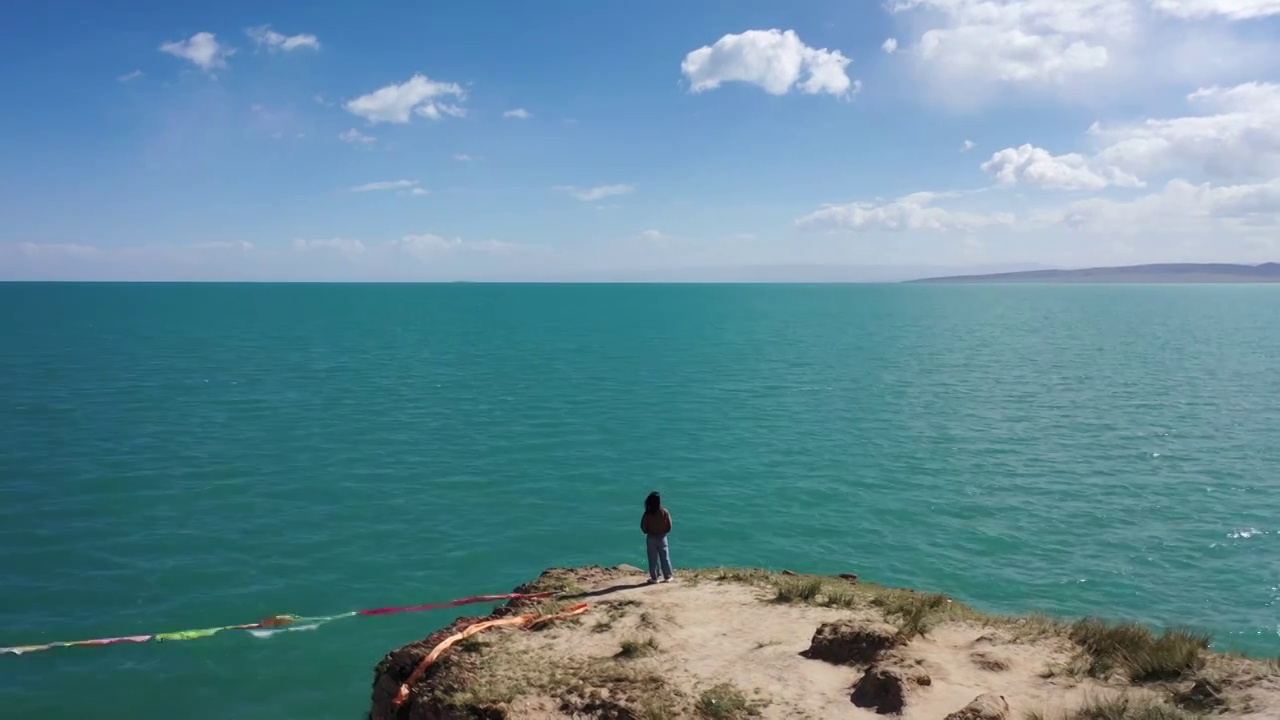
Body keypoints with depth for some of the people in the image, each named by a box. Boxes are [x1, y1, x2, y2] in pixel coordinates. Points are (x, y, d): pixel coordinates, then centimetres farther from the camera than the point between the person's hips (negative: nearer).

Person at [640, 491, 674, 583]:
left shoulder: (647, 513, -14)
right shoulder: (664, 512, -11)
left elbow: (643, 526, -8)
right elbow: (669, 526, -5)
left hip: (651, 537, -1)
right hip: (662, 537, 1)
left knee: (653, 558, 7)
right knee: (665, 557, 12)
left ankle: (654, 578, 10)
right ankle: (667, 577, 18)